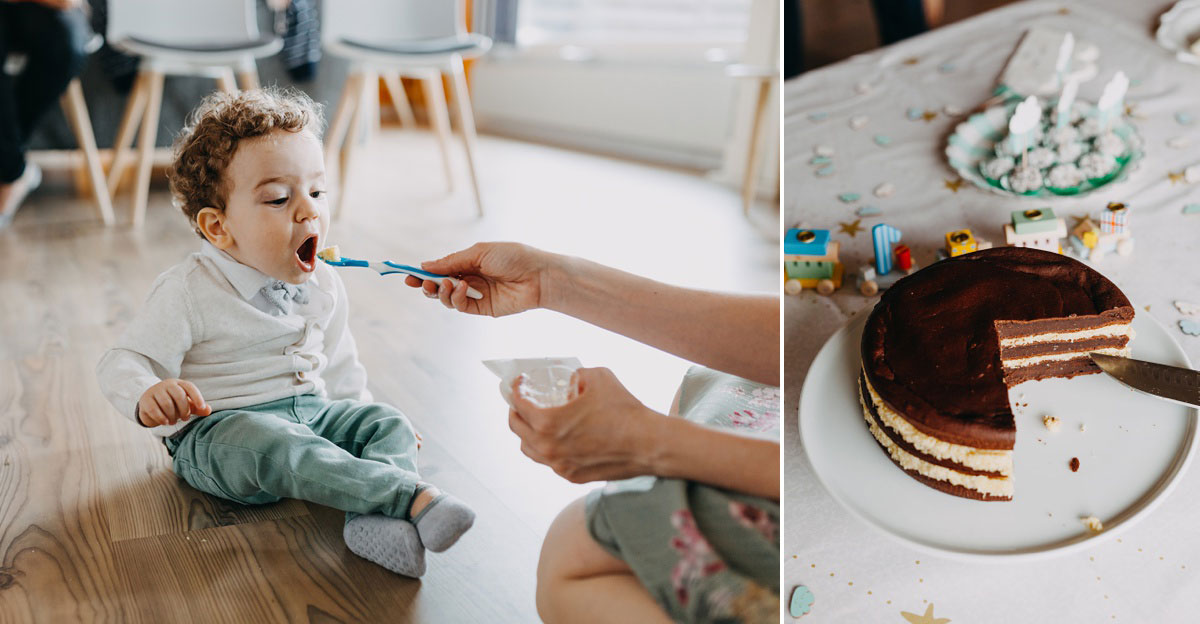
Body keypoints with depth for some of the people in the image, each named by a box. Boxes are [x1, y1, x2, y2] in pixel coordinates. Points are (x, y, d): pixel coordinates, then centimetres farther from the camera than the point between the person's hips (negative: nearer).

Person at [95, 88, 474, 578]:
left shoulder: (321, 285, 7)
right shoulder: (189, 292, -13)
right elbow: (123, 363, -15)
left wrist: (358, 414, 12)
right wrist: (147, 396, -36)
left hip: (312, 413, 7)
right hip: (214, 429, -7)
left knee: (388, 423, -13)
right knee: (274, 444, -37)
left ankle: (375, 522, -41)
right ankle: (412, 497, -46)